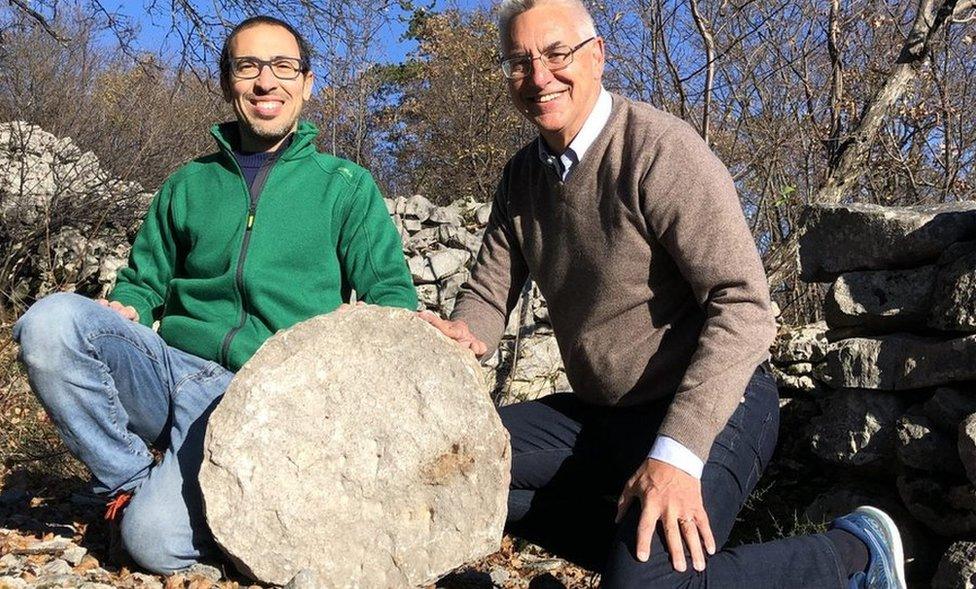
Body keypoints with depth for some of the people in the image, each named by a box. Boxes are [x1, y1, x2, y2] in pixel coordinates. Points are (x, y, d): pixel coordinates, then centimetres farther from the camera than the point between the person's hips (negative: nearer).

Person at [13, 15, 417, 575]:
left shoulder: (345, 184, 9)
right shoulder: (189, 185, 17)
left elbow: (390, 291, 4)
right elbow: (144, 282, 23)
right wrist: (123, 310, -1)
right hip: (170, 366, 4)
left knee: (159, 540, -26)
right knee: (51, 320, -24)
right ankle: (134, 478, -5)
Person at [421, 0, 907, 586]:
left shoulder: (661, 149, -18)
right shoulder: (523, 174, 6)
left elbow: (744, 306, -25)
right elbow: (490, 291, 7)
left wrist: (677, 453, -34)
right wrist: (463, 332, -18)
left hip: (709, 406, -7)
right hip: (599, 411, 7)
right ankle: (623, 529, 6)